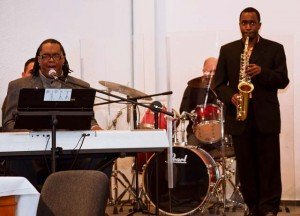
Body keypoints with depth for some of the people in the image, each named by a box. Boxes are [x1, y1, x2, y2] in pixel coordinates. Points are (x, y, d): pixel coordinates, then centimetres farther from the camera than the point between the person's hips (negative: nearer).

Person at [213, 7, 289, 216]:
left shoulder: (275, 49, 6)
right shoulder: (227, 50, 12)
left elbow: (283, 80, -1)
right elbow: (219, 83, 9)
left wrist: (262, 72, -18)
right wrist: (230, 97, -11)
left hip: (266, 117, -2)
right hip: (239, 117, 2)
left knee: (269, 165, -2)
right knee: (246, 166, 4)